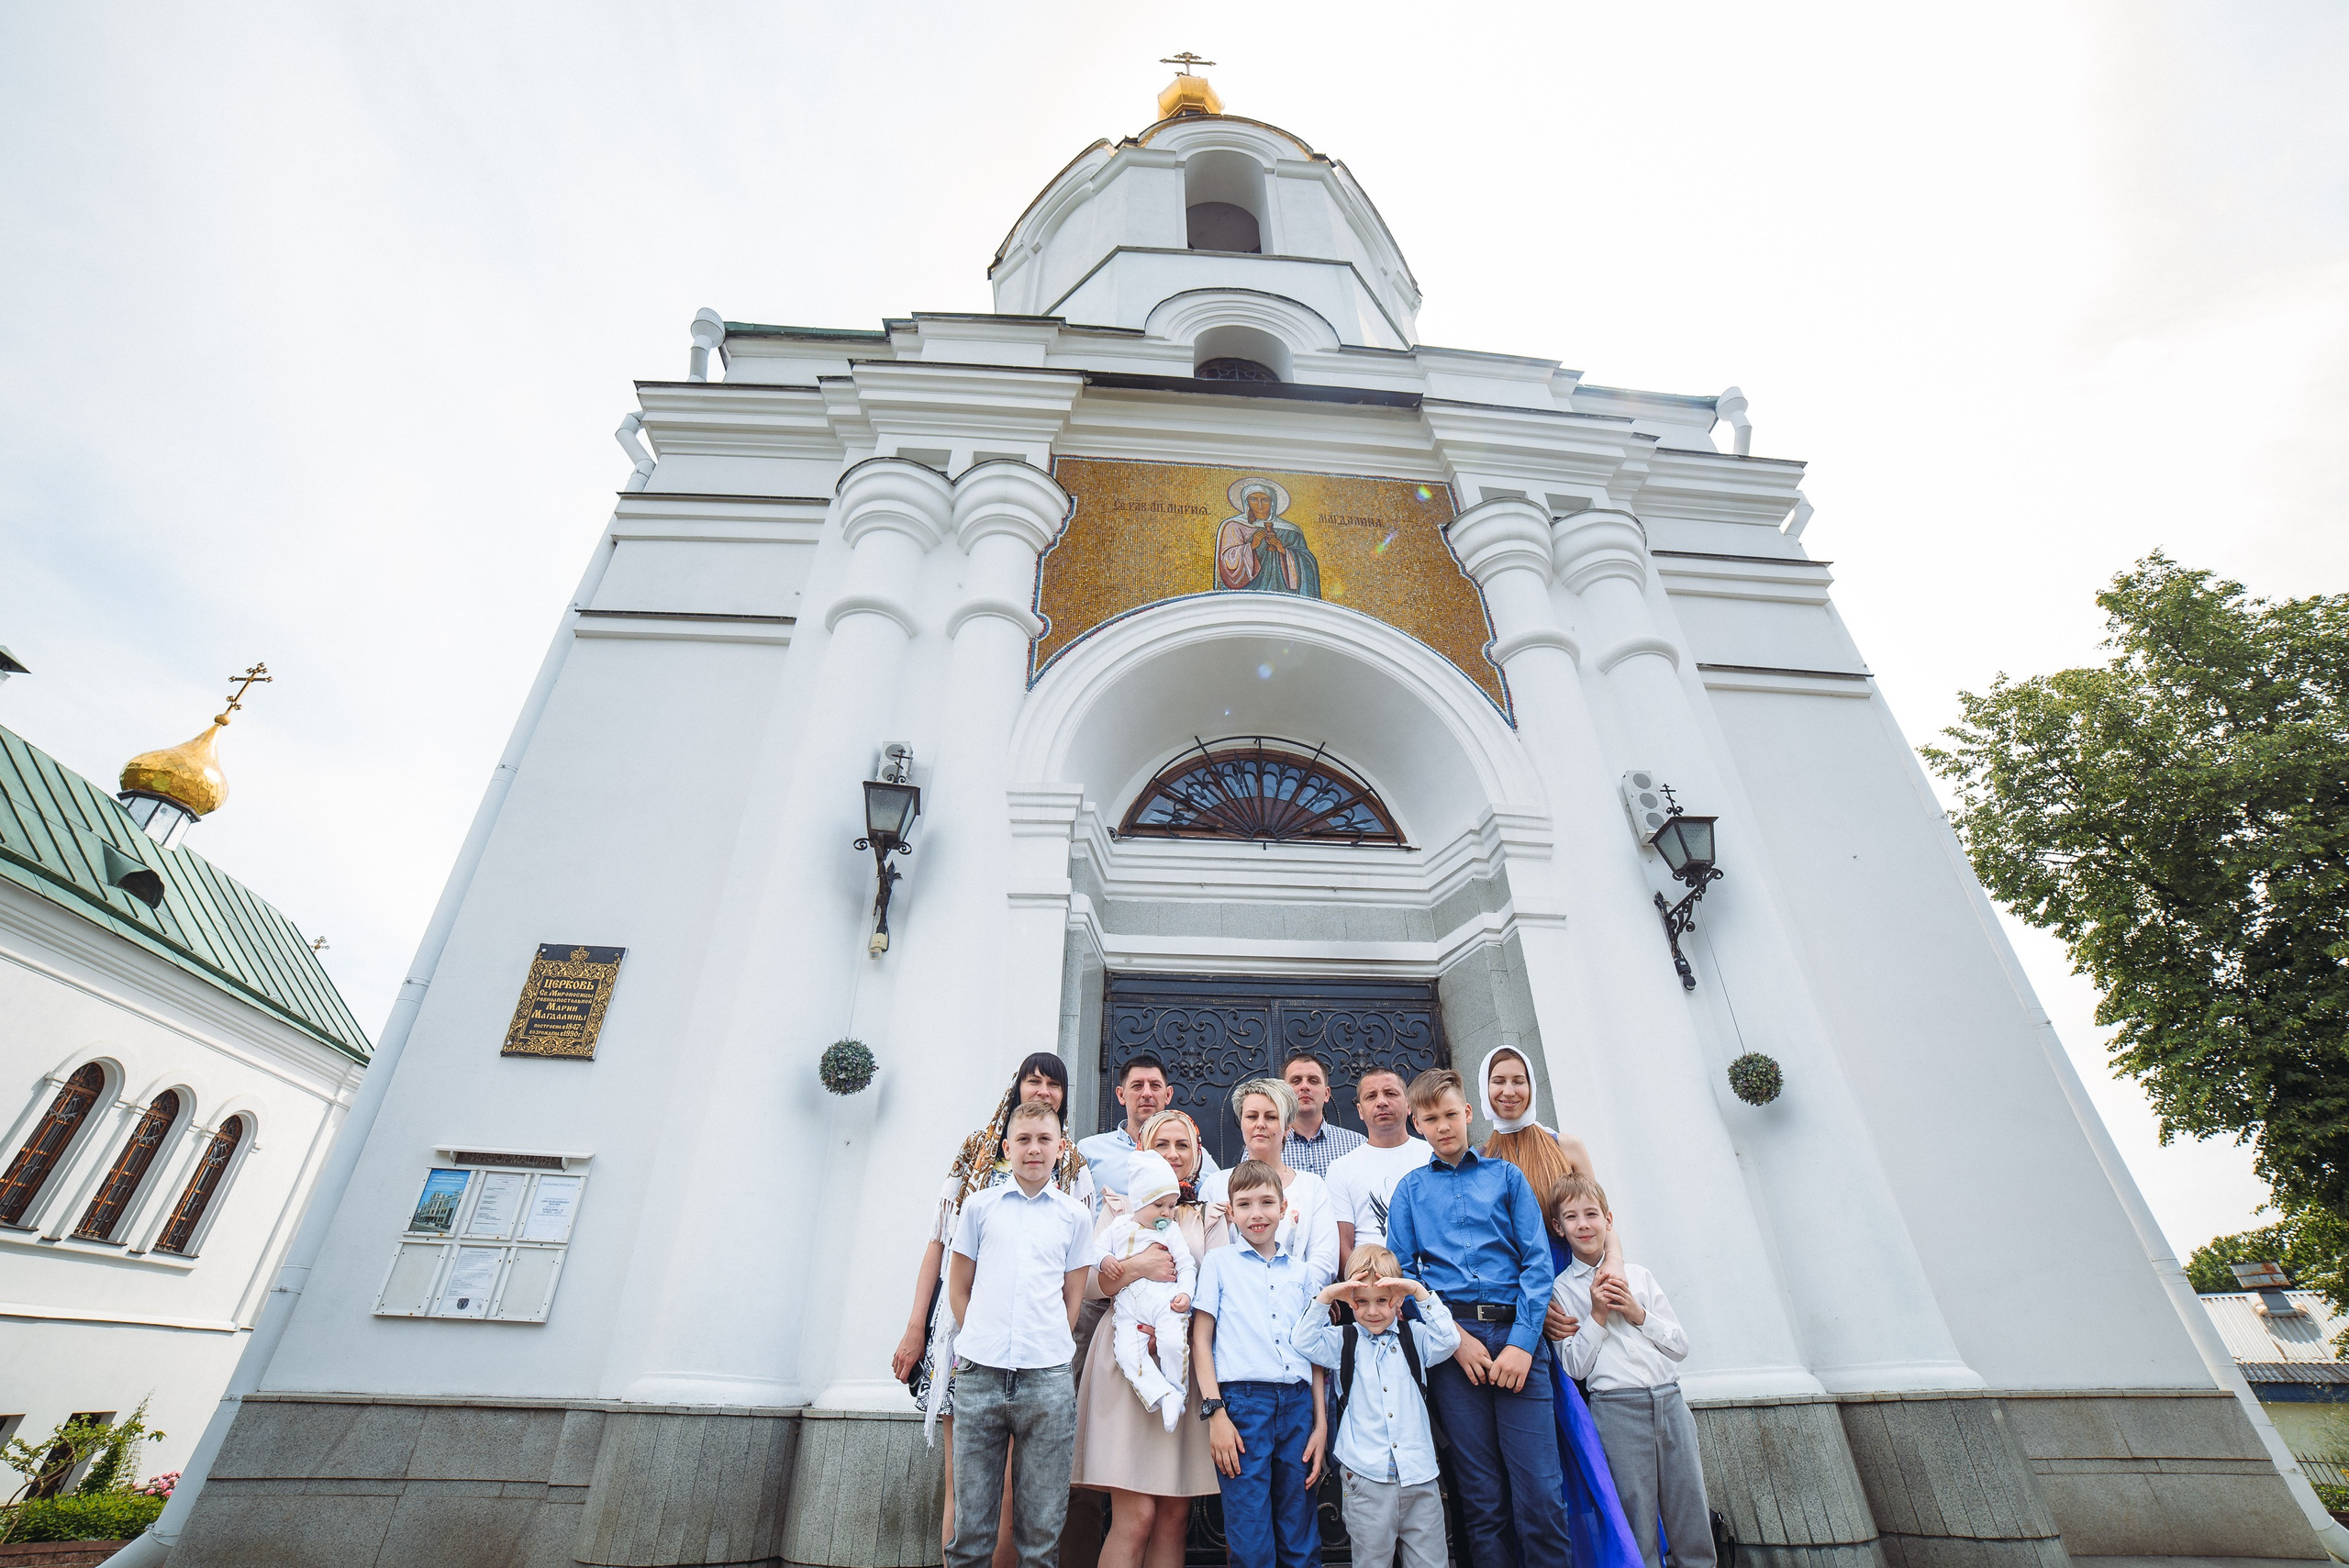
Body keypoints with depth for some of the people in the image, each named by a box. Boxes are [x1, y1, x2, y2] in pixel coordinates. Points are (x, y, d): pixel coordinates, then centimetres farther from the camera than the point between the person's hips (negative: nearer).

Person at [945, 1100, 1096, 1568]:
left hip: (1048, 1379, 0)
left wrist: (1051, 1349, 2)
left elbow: (1072, 1298, 10)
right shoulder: (980, 1206, 6)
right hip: (979, 1374, 0)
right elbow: (958, 1288, 11)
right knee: (970, 1526, 7)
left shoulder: (1075, 1216, 6)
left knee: (1041, 1530, 8)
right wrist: (979, 1341, 3)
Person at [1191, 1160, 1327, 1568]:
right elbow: (1200, 1339, 2)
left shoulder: (1302, 1271, 13)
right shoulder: (1219, 1262, 4)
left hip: (1298, 1403, 3)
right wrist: (1214, 1412, -7)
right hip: (1242, 1400, -3)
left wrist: (1321, 1423, 9)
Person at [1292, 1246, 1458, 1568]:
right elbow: (1305, 1342, -9)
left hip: (1419, 1473, 1)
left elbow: (1449, 1340, -10)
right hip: (1367, 1477, -1)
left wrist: (1420, 1291, -17)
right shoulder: (1343, 1342, 4)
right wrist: (1325, 1297, -18)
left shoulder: (1414, 1337, 6)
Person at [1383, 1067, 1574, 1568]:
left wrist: (1522, 1341, -8)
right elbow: (1403, 1274, 6)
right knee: (1483, 1498, 5)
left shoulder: (1507, 1176, 11)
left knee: (1540, 1493, -5)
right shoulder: (1410, 1190, 13)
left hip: (1516, 1334, 0)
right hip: (1450, 1339, 1)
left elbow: (1538, 1261, 3)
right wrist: (1456, 1337, -7)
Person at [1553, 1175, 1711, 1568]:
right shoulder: (1562, 1288, 0)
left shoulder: (1638, 1275, 9)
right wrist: (1597, 1314, -11)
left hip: (1670, 1401, 3)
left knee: (1690, 1511, 8)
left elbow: (1681, 1346, 10)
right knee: (1637, 1519, 0)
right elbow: (1575, 1367, -3)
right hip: (1616, 1406, -3)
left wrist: (1639, 1314, -5)